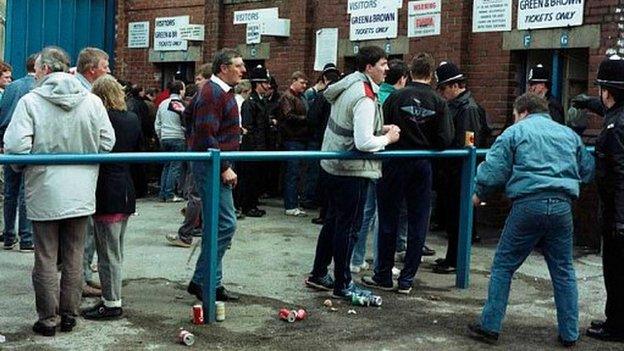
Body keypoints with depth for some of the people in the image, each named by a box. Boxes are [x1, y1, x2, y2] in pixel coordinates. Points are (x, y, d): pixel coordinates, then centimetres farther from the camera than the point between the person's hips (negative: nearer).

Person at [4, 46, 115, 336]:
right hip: (81, 193, 3)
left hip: (44, 194, -3)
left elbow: (15, 147, -16)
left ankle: (48, 319, 15)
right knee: (74, 258, 12)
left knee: (46, 259, 8)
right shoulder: (92, 101, -1)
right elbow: (107, 142, 2)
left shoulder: (30, 101, -11)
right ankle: (69, 315, 20)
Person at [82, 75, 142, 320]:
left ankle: (112, 304, 6)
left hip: (107, 192, -8)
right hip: (127, 191, 8)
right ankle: (111, 297, 24)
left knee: (108, 251, 0)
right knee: (116, 251, 16)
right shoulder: (133, 119, 6)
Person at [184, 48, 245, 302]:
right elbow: (206, 136, -22)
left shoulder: (222, 91, 17)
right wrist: (224, 168, -22)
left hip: (214, 165, 11)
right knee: (225, 224, -12)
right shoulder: (214, 94, -16)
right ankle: (202, 282, -6)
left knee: (218, 224, 12)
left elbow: (189, 114, 29)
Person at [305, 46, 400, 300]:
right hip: (352, 170, -10)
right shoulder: (365, 98, -21)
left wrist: (380, 129, 9)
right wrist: (387, 138, -9)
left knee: (333, 221, 19)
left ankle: (318, 274, 29)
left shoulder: (349, 86, 8)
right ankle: (342, 285, 11)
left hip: (333, 165, 10)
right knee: (348, 228, 1)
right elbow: (364, 143, -26)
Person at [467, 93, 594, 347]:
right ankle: (569, 335, 17)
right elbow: (587, 171, 24)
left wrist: (479, 194, 15)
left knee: (503, 266, 6)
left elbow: (494, 171, 0)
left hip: (527, 205, -4)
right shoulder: (569, 134, 19)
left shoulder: (515, 132, 7)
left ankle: (489, 327, 7)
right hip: (562, 207, 4)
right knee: (563, 272, 13)